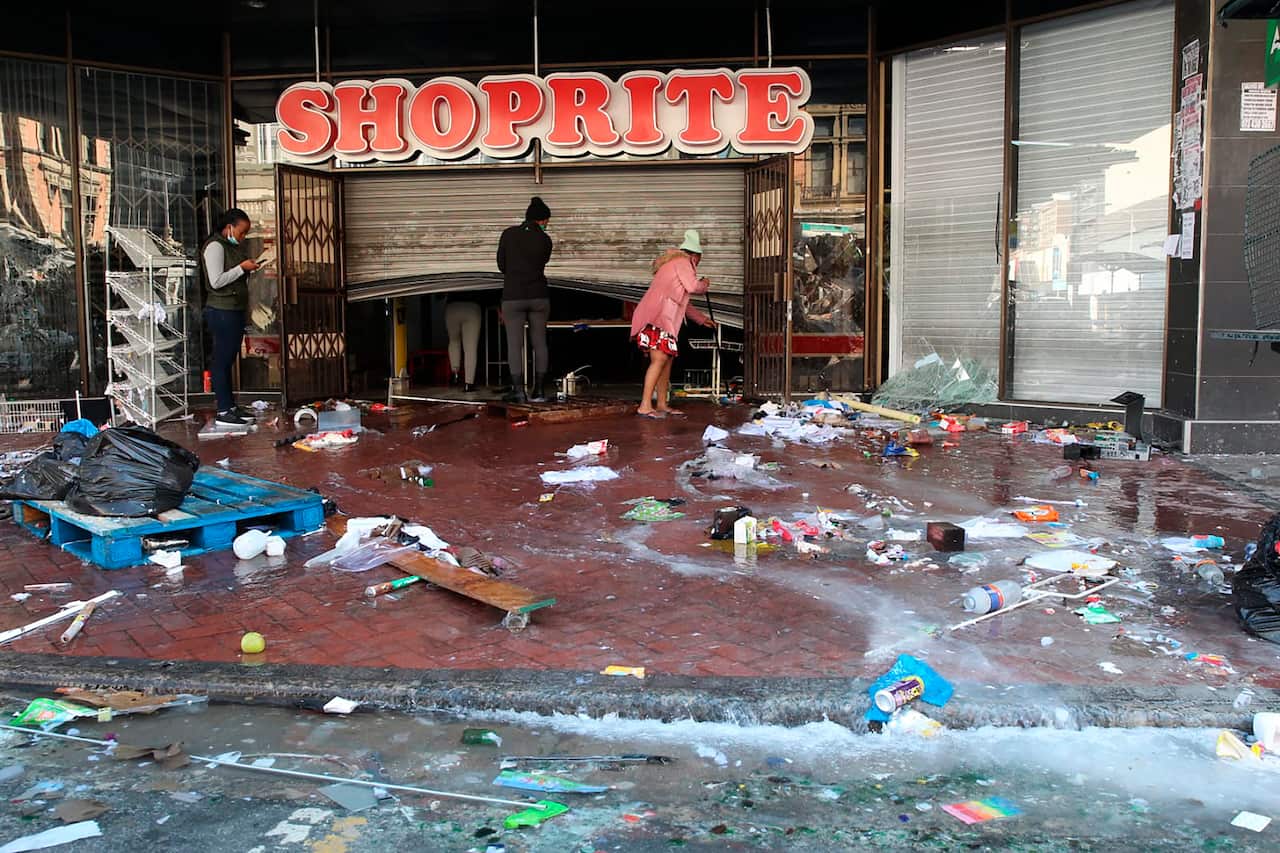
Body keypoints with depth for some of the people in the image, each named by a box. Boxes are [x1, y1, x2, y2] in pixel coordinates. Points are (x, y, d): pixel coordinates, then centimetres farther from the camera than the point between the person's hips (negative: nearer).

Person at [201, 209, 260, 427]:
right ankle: (223, 412, -3)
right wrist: (242, 267, -15)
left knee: (228, 360, 13)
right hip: (221, 311, -9)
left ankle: (231, 407, 18)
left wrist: (250, 267, 7)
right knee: (222, 360, -6)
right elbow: (216, 281, -19)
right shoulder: (215, 246, -12)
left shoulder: (234, 246, 16)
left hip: (235, 310, 9)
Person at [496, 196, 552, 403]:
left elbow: (501, 264, 6)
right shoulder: (545, 240, -1)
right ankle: (539, 390, 9)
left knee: (514, 345, 1)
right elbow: (541, 265, 9)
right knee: (539, 342, 9)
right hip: (539, 296, 1)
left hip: (513, 297, -1)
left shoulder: (508, 234, -1)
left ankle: (518, 391, -5)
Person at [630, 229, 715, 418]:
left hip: (663, 319, 10)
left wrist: (702, 319, 38)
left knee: (668, 358, 11)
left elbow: (682, 303, 36)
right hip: (656, 319, -10)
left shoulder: (673, 264, 30)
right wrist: (704, 284, 7)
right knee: (659, 359, -16)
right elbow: (692, 286, -16)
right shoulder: (682, 262, -1)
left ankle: (661, 405, 14)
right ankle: (645, 406, -20)